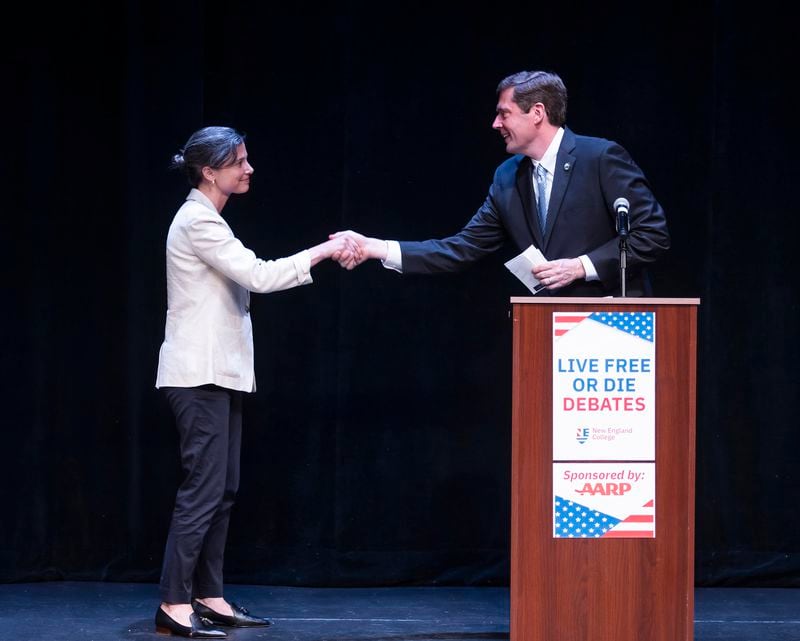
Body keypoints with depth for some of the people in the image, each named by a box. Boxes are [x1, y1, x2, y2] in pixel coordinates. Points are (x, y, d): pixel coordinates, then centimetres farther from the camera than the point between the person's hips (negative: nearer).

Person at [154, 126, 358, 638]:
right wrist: (322, 252, -14)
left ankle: (208, 597, 12)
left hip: (220, 372, 10)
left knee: (223, 489, 9)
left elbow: (253, 276, 18)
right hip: (199, 374, -10)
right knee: (205, 486, -11)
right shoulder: (197, 221, -14)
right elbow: (259, 276, -20)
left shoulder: (207, 221, 17)